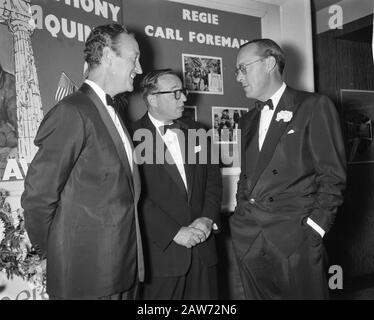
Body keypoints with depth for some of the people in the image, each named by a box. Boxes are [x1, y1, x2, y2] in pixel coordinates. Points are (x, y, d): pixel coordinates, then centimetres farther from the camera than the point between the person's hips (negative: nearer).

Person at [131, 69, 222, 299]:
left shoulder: (195, 131, 10)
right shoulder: (134, 136, -9)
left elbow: (213, 177, 9)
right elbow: (138, 196, -14)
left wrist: (208, 218, -4)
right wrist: (175, 232, -14)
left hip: (202, 245, 5)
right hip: (161, 250, -4)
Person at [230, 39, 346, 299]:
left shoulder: (315, 106, -2)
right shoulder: (247, 121, 16)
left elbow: (333, 175, -6)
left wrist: (313, 228, -13)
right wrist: (242, 216, 6)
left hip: (295, 241, -5)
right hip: (248, 241, 5)